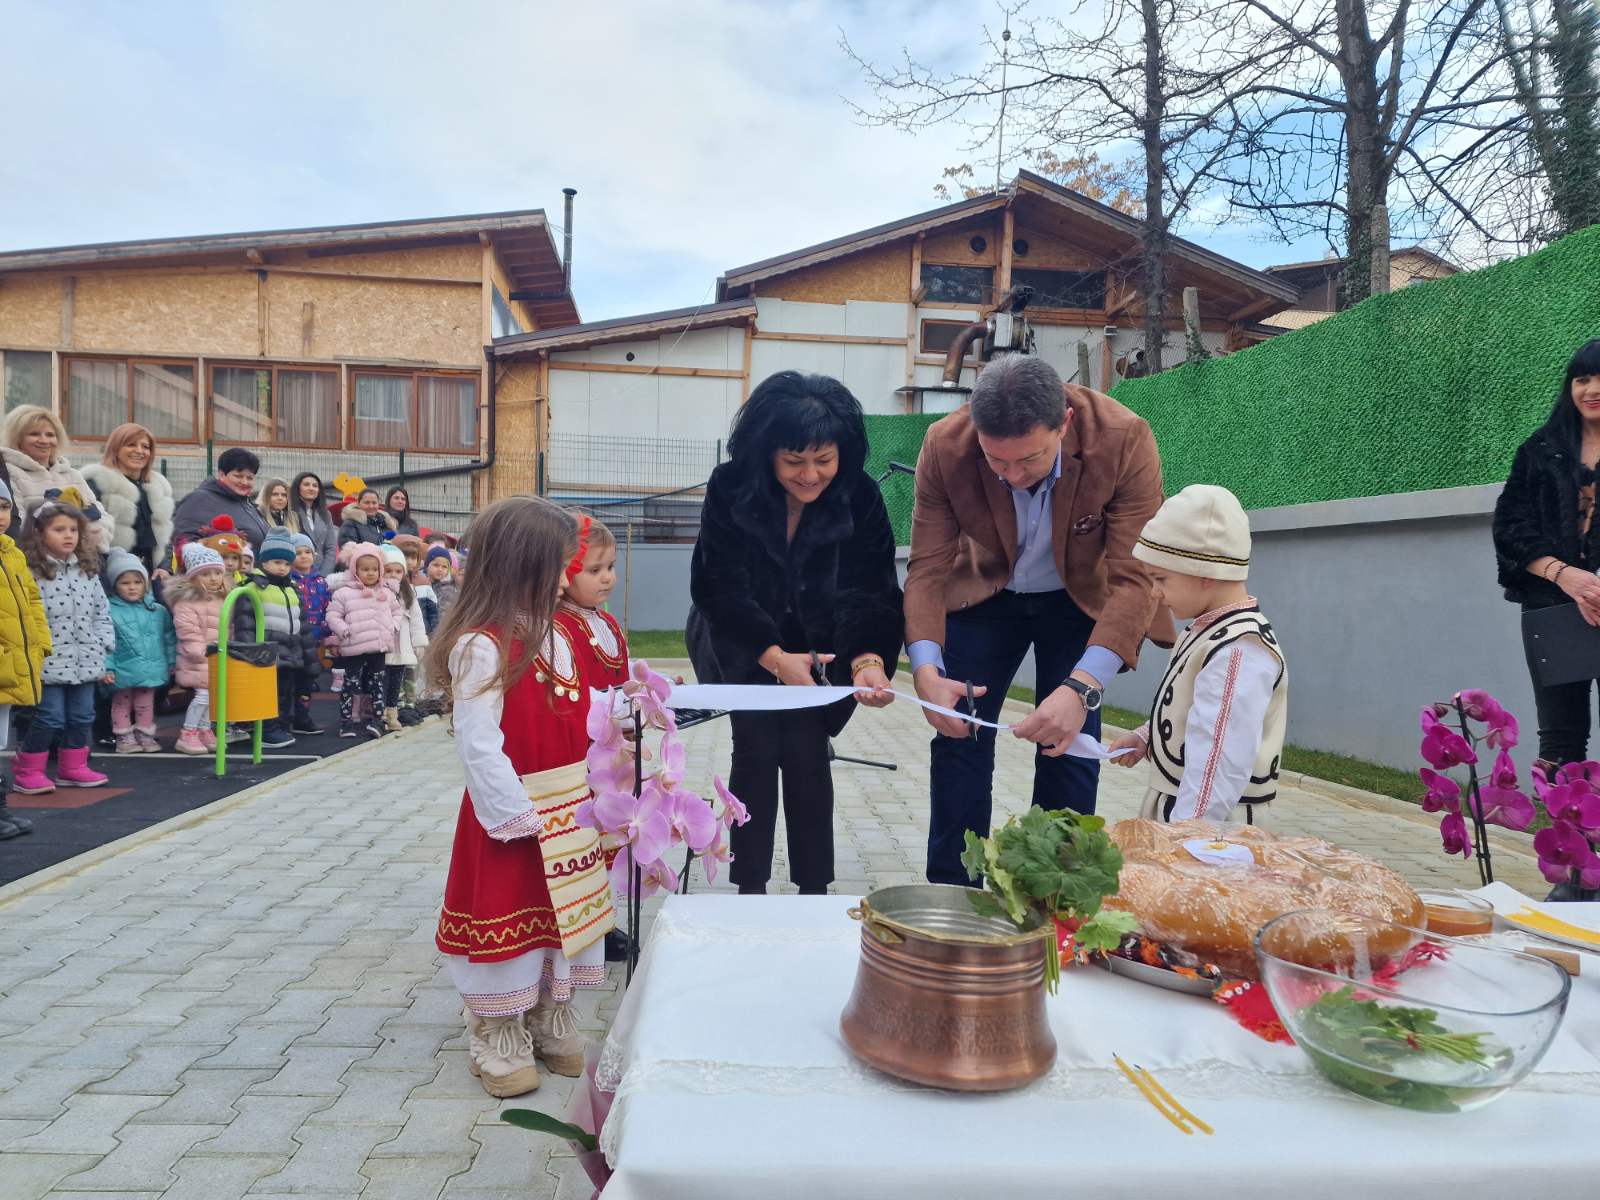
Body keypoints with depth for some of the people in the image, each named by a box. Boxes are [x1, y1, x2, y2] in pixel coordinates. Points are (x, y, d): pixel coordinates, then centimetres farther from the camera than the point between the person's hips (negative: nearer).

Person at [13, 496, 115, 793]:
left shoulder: (88, 571, 9)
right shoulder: (32, 572, -10)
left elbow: (102, 613, 12)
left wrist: (103, 651, 6)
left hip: (85, 662, 6)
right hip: (51, 662, -6)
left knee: (81, 716, 13)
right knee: (50, 718, -2)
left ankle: (72, 768, 27)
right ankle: (28, 771, 13)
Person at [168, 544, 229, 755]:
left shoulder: (222, 600, 13)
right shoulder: (187, 601, -14)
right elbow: (187, 630, -20)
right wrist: (200, 652, -23)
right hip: (199, 660, -8)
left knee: (213, 695, 11)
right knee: (203, 694, -11)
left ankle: (205, 731, 22)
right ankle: (187, 736, -3)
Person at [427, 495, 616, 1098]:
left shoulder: (553, 636, 6)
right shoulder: (481, 646, -21)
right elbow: (479, 745, -23)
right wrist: (519, 817, -21)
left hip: (567, 814, 8)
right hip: (515, 820, -8)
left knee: (561, 920, 19)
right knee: (506, 923, 8)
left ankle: (552, 1028, 37)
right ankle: (499, 1044, 27)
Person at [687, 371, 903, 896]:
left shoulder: (859, 497, -19)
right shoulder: (731, 489, -21)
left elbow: (867, 590, -22)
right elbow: (720, 587, -24)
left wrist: (868, 659, -42)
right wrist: (774, 656, -38)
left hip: (814, 643, 1)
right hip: (739, 641, -1)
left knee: (807, 753, -8)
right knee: (757, 747, -11)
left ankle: (814, 889, 7)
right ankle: (750, 888, 3)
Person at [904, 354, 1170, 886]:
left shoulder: (1124, 440, -33)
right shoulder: (945, 445, -28)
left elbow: (1134, 576, -34)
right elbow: (927, 567, -22)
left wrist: (1082, 689, -47)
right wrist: (926, 669, -39)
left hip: (1080, 600, -1)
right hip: (985, 592, 1)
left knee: (1068, 745, -6)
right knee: (958, 734, -2)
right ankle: (951, 896, 12)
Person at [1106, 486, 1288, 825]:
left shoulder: (1239, 654, -23)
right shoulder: (1211, 630, 9)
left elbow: (1218, 771, -28)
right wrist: (1145, 737, 11)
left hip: (1209, 825, -9)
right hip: (1175, 810, 9)